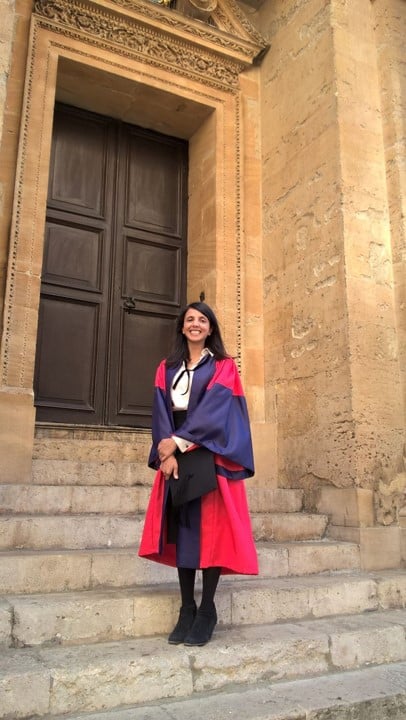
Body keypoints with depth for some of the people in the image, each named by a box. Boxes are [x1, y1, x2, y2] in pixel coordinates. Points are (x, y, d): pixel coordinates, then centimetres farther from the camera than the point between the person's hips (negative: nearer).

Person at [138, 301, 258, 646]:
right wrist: (167, 451, -11)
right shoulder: (167, 368, 15)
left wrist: (178, 442, -17)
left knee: (210, 528, -5)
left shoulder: (224, 366, 4)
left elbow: (213, 408, -9)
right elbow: (161, 411, 4)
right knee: (181, 527, 3)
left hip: (210, 455, -3)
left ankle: (207, 610, 4)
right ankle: (187, 608, 11)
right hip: (175, 454, 4)